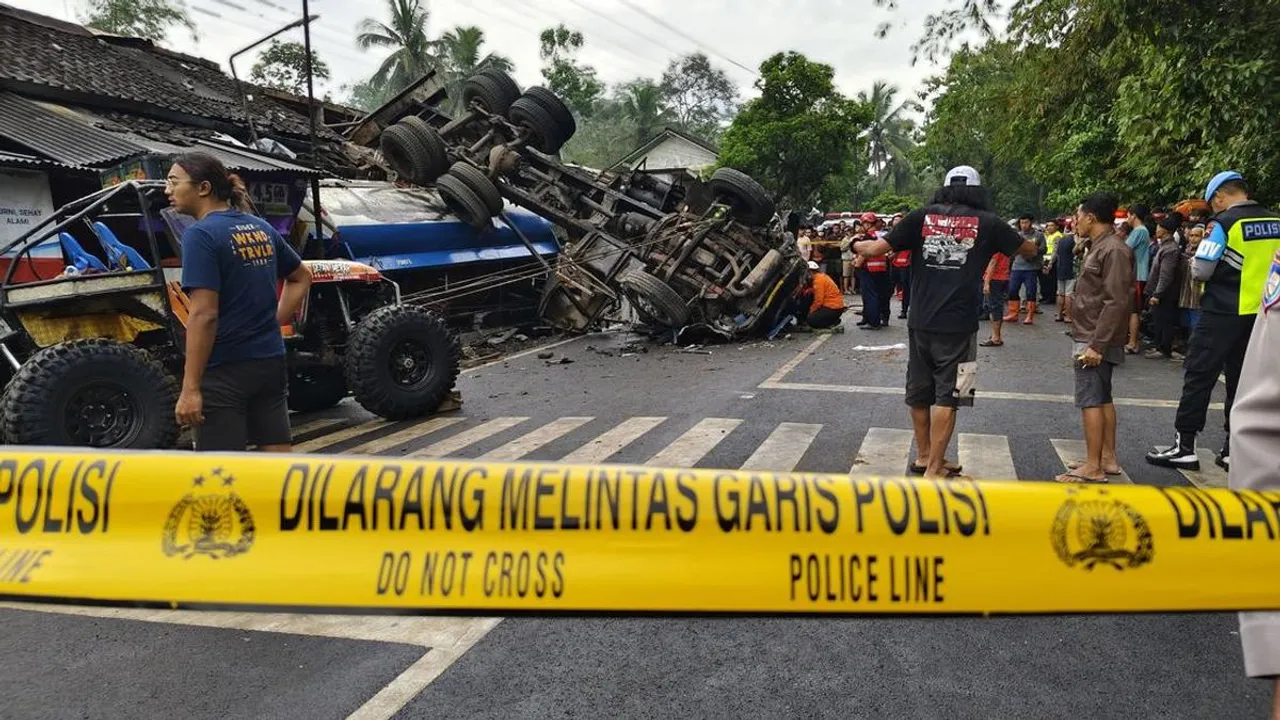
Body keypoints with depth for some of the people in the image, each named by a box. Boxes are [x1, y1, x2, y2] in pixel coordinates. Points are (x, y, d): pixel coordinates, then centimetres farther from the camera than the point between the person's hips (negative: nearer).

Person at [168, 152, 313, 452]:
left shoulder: (201, 235, -13)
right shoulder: (261, 228, 9)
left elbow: (204, 315, -20)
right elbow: (301, 278, 23)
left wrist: (190, 388, -19)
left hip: (224, 371, -7)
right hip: (270, 362, 7)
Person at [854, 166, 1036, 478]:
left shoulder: (921, 217, 2)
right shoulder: (987, 223, 1)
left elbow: (876, 250, -1)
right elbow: (1028, 250, 16)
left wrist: (855, 244, 20)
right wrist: (1037, 245, 40)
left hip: (920, 322, 3)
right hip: (957, 326, -3)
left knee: (919, 392, 15)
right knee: (947, 396, 1)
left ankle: (924, 457, 29)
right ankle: (934, 470, 2)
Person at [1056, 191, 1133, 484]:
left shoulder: (1114, 250, -16)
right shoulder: (1099, 247, 15)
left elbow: (1116, 302, -22)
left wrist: (1096, 345, -24)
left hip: (1096, 340, -10)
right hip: (1091, 338, 10)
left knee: (1090, 399, -8)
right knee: (1102, 398, 14)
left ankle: (1093, 467, -4)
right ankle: (1108, 458, 22)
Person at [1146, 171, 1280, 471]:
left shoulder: (1224, 223, -12)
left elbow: (1200, 271, -13)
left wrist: (1196, 263, 7)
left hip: (1223, 313, -6)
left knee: (1199, 377, 0)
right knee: (1241, 380, 11)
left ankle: (1184, 446, 1)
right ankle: (1234, 449, 15)